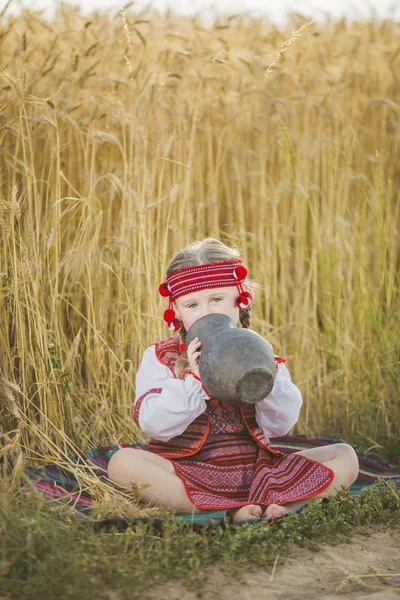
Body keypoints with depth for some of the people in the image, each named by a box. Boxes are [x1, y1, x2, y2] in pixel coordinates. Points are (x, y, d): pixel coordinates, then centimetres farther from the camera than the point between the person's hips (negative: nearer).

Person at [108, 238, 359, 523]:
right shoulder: (161, 357, 2)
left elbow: (280, 424, -4)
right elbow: (154, 425, -12)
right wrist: (193, 379, -22)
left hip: (254, 471, 2)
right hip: (187, 472, -2)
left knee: (345, 456, -9)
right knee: (123, 462, -32)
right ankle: (232, 511, -33)